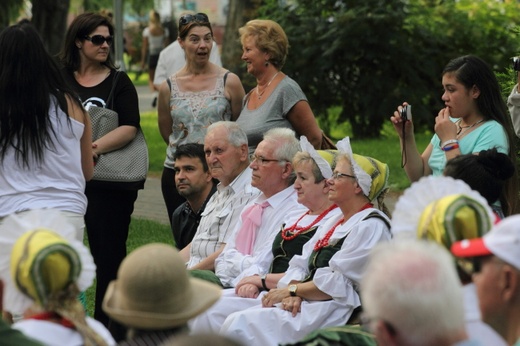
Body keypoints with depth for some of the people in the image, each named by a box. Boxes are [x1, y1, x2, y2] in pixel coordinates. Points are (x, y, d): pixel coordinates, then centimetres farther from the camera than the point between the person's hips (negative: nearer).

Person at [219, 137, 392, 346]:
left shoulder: (371, 226, -8)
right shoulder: (334, 222, 23)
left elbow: (337, 283, -16)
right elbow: (300, 264, 14)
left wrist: (291, 290, -7)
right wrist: (294, 294, -7)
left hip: (335, 311, -9)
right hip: (303, 304, 9)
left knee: (239, 325, -21)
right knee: (235, 322, -10)